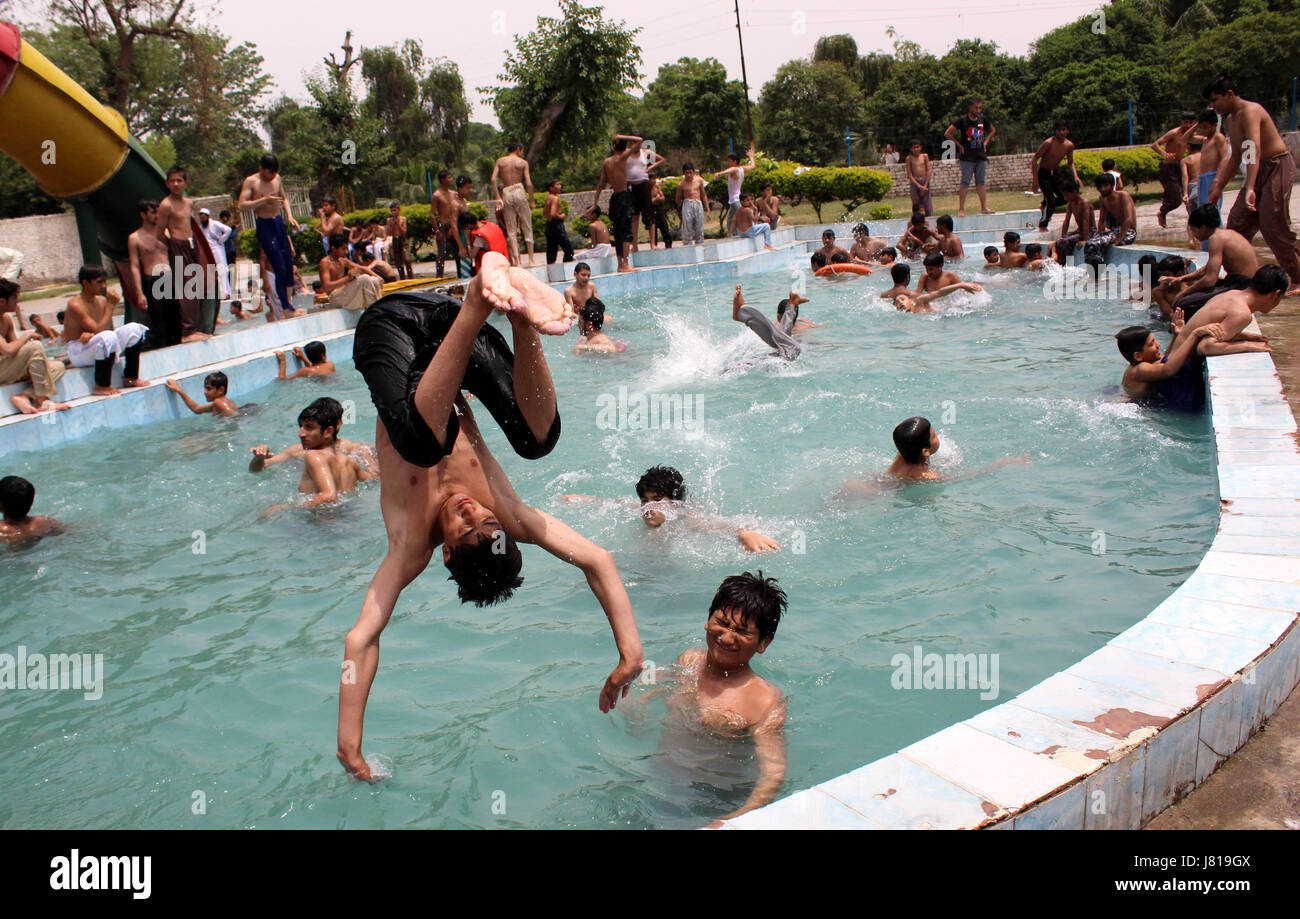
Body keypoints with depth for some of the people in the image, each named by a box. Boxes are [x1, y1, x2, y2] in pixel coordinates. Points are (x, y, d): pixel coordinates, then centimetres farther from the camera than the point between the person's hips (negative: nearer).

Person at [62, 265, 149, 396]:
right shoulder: (75, 305, -19)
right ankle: (101, 387, -26)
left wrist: (92, 334, -21)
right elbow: (99, 330, -26)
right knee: (108, 337, -37)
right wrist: (110, 306, -22)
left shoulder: (101, 300, 5)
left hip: (98, 348, 8)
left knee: (133, 329, -3)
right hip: (78, 352, -8)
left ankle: (131, 378, 3)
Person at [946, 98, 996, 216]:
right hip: (967, 158, -5)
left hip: (981, 157, 5)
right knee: (965, 183, -6)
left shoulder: (983, 120, 7)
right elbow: (947, 133, -8)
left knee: (980, 183, 9)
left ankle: (984, 207, 14)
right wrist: (960, 145, -7)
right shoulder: (962, 120, -8)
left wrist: (985, 143, 11)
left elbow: (993, 130, 25)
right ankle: (961, 209, -3)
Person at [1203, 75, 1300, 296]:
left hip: (1277, 167, -9)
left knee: (1274, 225, -12)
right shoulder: (1230, 119, 11)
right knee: (1237, 222, 6)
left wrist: (1250, 188, -45)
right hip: (1259, 170, 9)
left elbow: (1254, 150, -34)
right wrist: (1218, 187, 23)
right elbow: (1235, 158, 23)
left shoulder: (1250, 111, -20)